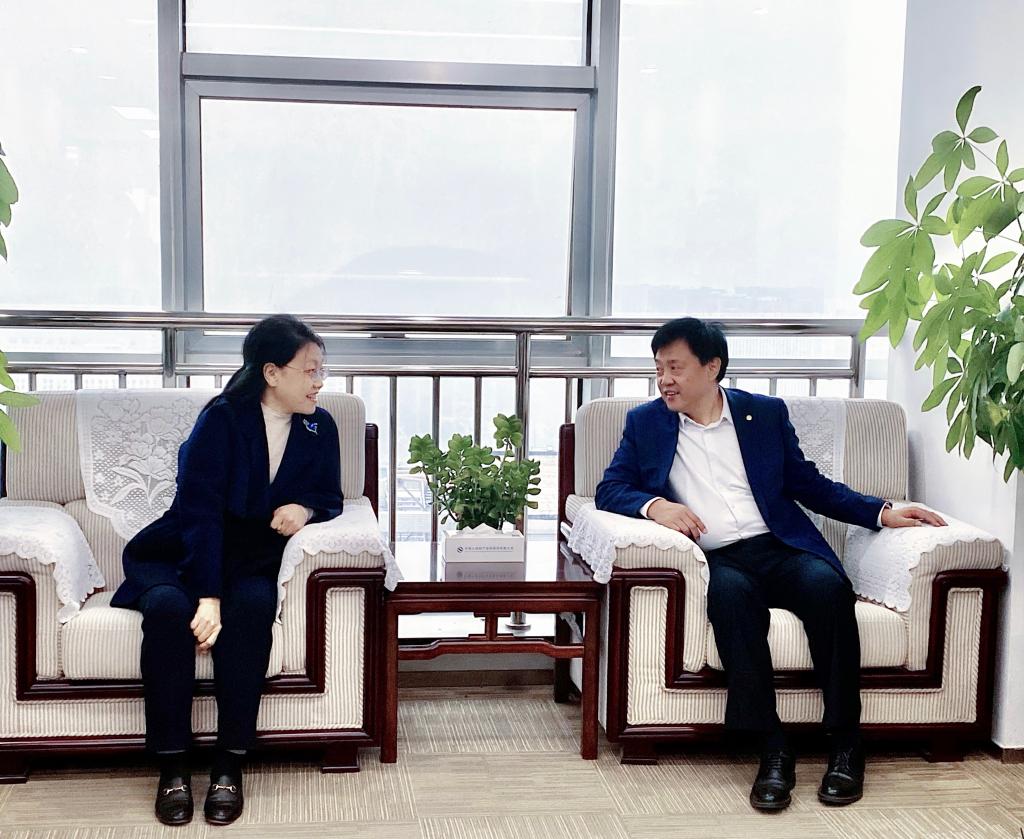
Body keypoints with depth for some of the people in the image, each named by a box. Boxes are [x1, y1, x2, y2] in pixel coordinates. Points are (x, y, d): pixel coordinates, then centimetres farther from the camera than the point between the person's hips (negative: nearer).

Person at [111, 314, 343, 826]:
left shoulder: (319, 428, 1)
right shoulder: (223, 419, -13)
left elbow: (330, 499, 12)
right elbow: (200, 511, -20)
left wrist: (306, 509, -15)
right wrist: (209, 596, -30)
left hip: (253, 562, 2)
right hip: (181, 554, -2)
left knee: (253, 603, -33)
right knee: (168, 607, -35)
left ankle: (230, 762, -25)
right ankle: (172, 764, -23)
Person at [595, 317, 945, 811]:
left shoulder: (766, 413, 17)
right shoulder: (645, 423, 16)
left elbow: (808, 484, 19)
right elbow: (610, 490, 9)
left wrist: (881, 512, 7)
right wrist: (653, 505, -12)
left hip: (780, 548, 1)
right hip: (716, 561, -1)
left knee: (827, 584, -32)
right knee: (731, 592, -36)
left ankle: (845, 744, -22)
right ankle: (772, 749, -33)